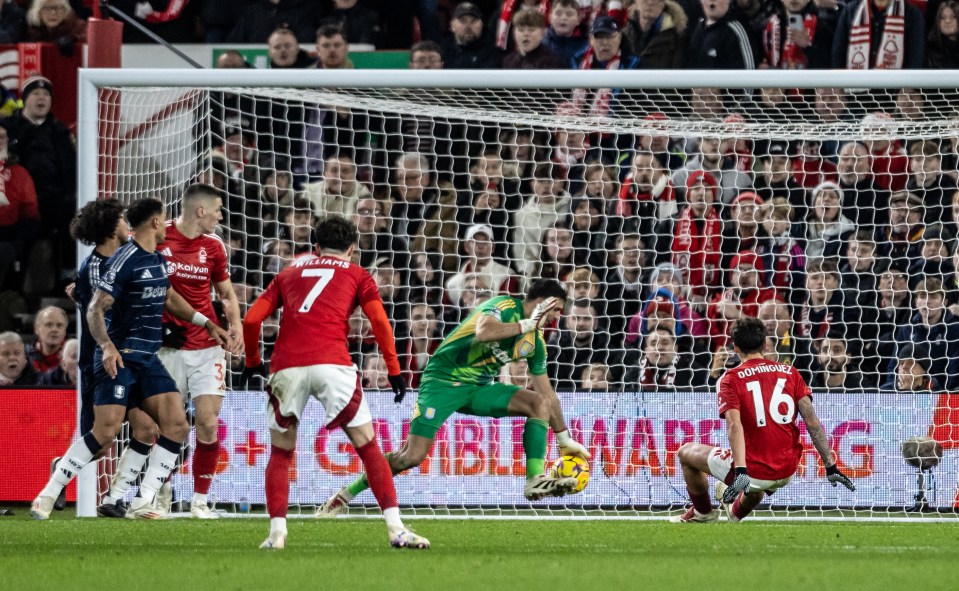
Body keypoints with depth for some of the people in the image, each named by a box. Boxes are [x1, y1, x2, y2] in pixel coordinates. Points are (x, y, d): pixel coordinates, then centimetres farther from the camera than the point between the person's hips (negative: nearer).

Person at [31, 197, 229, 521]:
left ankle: (143, 503, -1)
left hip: (148, 360, 8)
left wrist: (207, 323, 28)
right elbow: (95, 309, -16)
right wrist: (107, 346, -30)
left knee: (177, 425, -4)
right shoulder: (125, 260, -14)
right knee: (105, 432, -15)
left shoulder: (157, 260, 13)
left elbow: (169, 298, 31)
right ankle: (48, 495, -5)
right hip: (119, 358, -8)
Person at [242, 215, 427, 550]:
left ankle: (276, 532, 3)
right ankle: (396, 530, -3)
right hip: (332, 365, -2)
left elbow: (251, 319, 18)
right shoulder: (357, 276, 20)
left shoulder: (289, 274, 27)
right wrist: (394, 370, 9)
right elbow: (380, 322, 6)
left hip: (286, 368, 2)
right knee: (368, 447, 6)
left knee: (281, 453, 17)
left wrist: (253, 362, 31)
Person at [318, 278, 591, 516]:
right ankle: (344, 496, -1)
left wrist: (566, 440, 16)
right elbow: (484, 332, -38)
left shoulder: (536, 342, 7)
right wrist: (528, 324, -28)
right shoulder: (504, 307, -14)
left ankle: (535, 481, -18)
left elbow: (547, 393, 16)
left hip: (480, 387, 7)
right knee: (413, 456, -16)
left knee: (540, 403, -12)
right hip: (443, 380, -7)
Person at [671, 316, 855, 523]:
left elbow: (734, 425, -19)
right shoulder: (790, 373, 6)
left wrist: (740, 472, -29)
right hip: (787, 473, 5)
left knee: (686, 452, 21)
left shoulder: (731, 380, -4)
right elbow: (812, 421, -1)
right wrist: (831, 467, -1)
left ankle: (703, 513, 37)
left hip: (751, 472, -5)